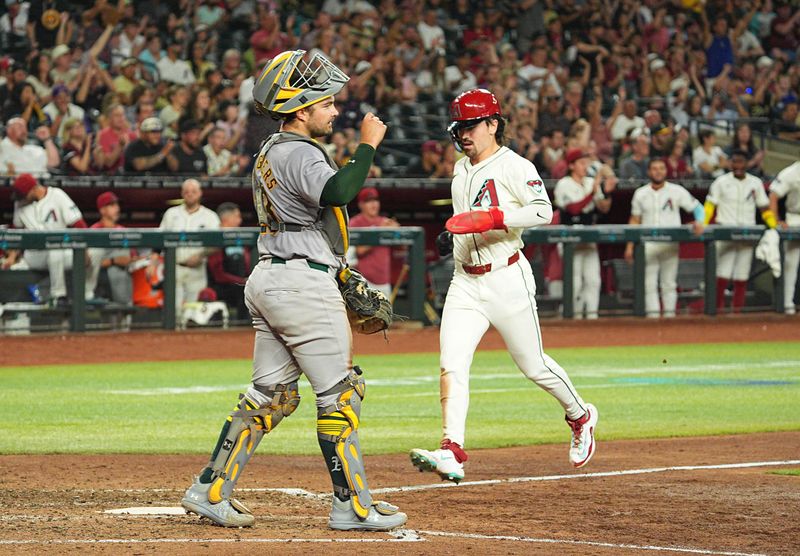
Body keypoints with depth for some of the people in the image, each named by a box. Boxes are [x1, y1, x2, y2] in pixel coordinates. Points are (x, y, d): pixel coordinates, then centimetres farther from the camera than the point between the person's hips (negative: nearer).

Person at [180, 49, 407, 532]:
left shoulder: (270, 151, 17)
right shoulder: (300, 154, -15)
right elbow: (337, 193, -34)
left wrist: (338, 274, 23)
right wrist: (368, 145, -23)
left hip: (268, 279, 10)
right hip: (304, 281, -10)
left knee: (272, 394, 13)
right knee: (339, 394, -3)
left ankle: (210, 491, 11)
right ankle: (352, 506, 1)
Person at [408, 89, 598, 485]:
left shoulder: (514, 166, -10)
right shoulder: (461, 170, 15)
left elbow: (543, 211, -23)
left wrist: (489, 218, -29)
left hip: (507, 279, -6)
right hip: (465, 282, 6)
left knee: (532, 365, 5)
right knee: (451, 364, -12)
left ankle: (580, 416, 31)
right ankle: (452, 452, -19)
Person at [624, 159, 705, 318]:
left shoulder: (677, 191, 2)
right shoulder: (640, 194, 9)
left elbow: (696, 207, 4)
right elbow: (634, 220, 12)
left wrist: (699, 221, -18)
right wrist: (630, 245, 6)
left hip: (670, 244, -1)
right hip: (648, 244, 1)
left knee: (669, 282, 3)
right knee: (649, 283, -4)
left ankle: (670, 315, 7)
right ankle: (652, 315, -4)